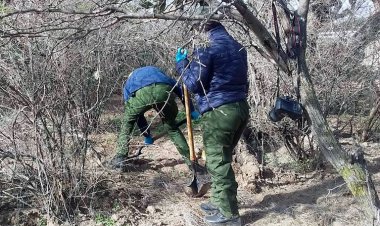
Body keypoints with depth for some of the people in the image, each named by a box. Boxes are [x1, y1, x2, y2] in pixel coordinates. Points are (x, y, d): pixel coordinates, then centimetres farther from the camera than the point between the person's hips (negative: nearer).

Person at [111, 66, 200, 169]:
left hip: (141, 92, -1)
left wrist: (146, 135, 46)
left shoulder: (128, 84, 41)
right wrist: (191, 109, 32)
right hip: (165, 91, 2)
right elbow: (178, 88, 33)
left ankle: (120, 158, 25)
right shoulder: (156, 71, 46)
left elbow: (136, 114, 38)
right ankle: (190, 159, 27)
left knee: (127, 122, 27)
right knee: (172, 127, 25)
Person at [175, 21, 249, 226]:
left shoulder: (207, 49, -11)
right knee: (222, 159, 20)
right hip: (240, 108, 9)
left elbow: (194, 84, -9)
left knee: (218, 163, 1)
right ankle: (220, 202, 31)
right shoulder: (238, 48, 14)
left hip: (219, 112, -8)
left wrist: (181, 63, 5)